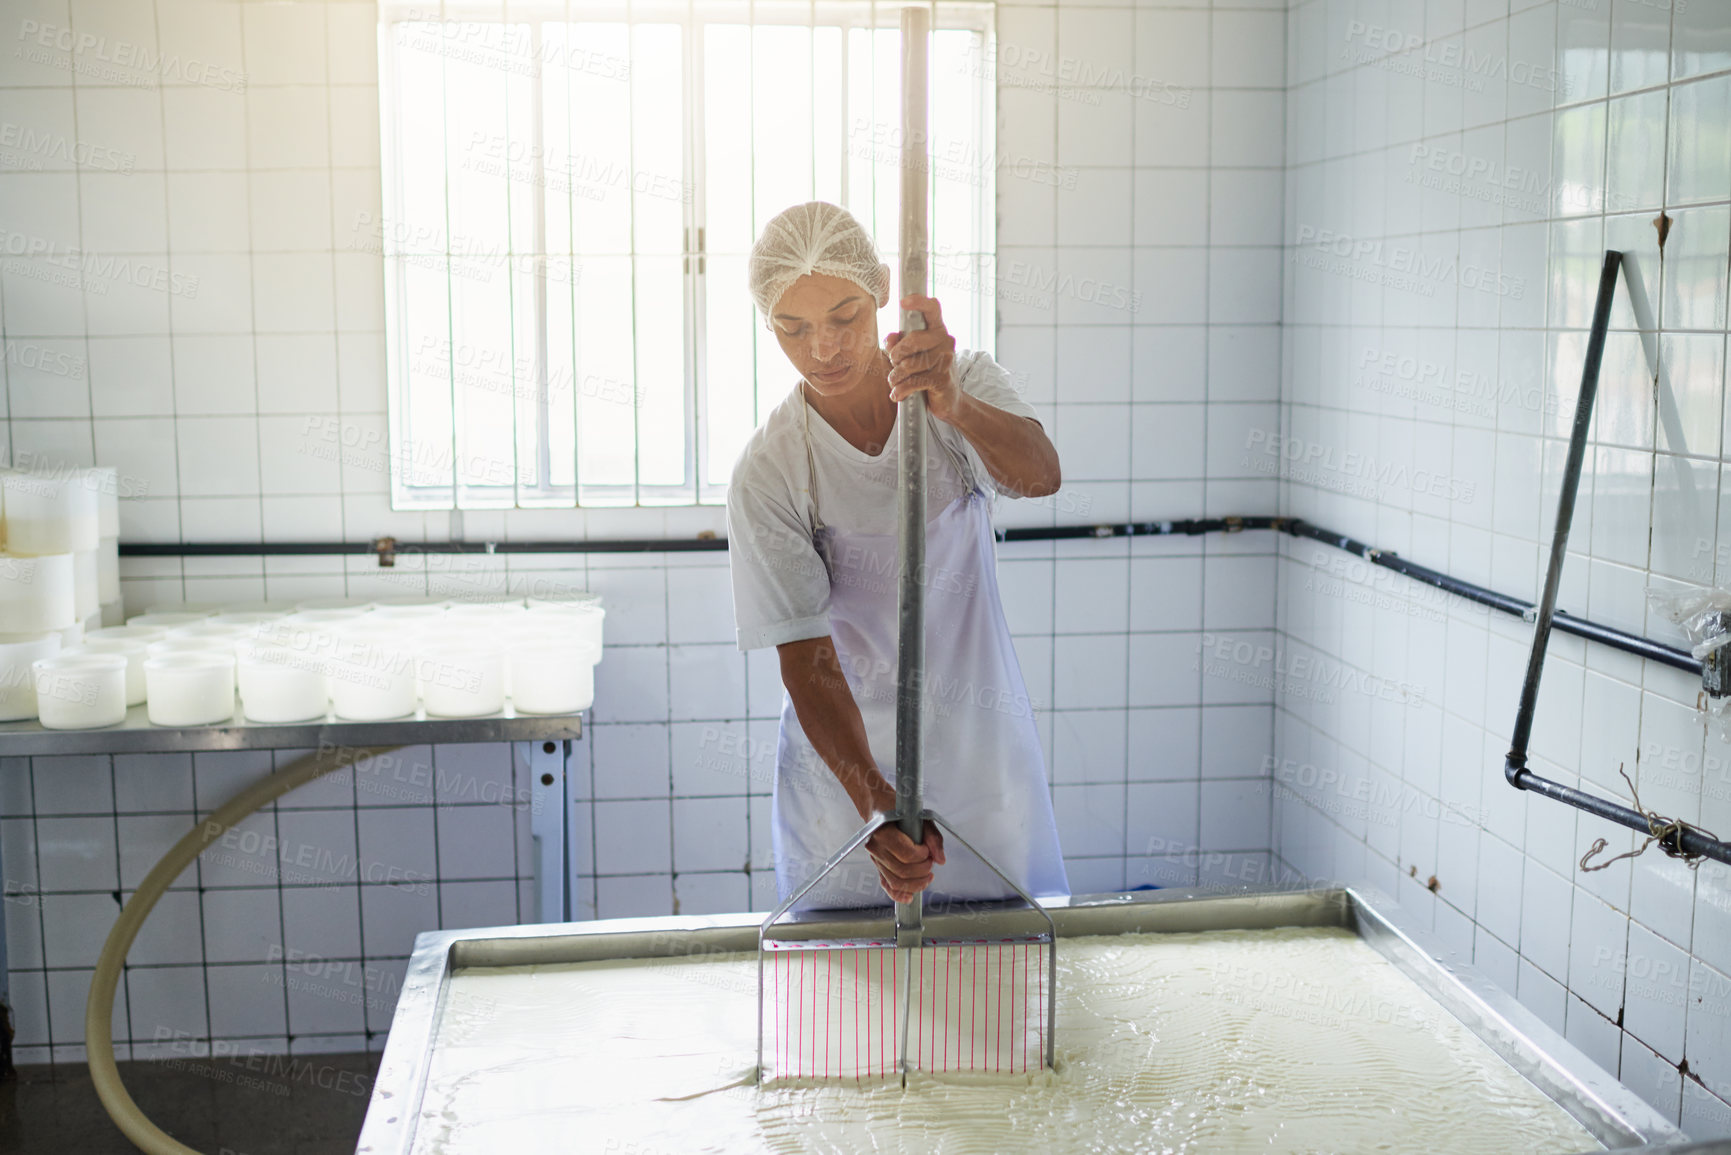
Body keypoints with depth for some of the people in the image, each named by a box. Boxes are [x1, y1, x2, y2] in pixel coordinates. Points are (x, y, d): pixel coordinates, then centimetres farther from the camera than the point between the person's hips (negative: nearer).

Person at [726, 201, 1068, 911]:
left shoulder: (965, 382, -8)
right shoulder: (768, 473, -15)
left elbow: (1040, 475, -29)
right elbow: (807, 664, -19)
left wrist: (952, 404, -50)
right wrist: (874, 800, -34)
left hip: (983, 744, 2)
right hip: (846, 762, -1)